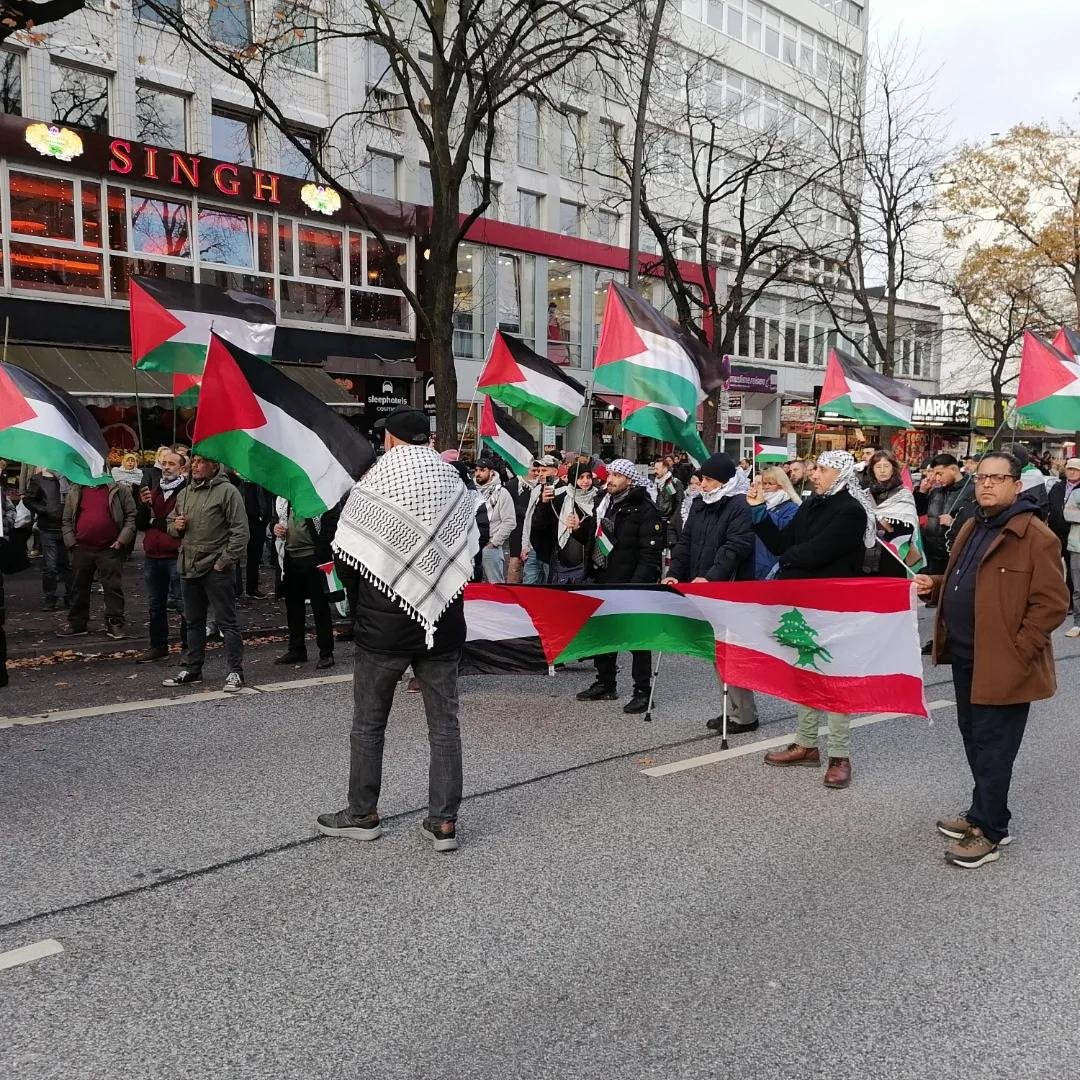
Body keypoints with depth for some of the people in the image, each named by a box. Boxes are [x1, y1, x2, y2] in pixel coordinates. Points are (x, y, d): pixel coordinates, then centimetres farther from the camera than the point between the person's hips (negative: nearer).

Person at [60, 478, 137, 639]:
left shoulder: (119, 489, 0)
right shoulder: (75, 491, 9)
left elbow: (131, 516, -1)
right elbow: (66, 520, 13)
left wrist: (122, 540, -9)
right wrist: (71, 542, 1)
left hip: (110, 549, -3)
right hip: (82, 549, 3)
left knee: (113, 587, -1)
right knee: (79, 587, 11)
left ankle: (114, 625, 6)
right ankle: (77, 624, 21)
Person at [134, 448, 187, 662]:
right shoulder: (152, 491, 16)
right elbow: (140, 525, 12)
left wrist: (156, 522, -9)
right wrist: (144, 505, -5)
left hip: (176, 556, -7)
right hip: (152, 556, 7)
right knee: (155, 605, 15)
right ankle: (158, 646, 25)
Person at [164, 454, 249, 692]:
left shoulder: (227, 491, -8)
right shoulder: (185, 493, 14)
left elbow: (240, 531, -12)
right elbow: (170, 522, 26)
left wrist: (225, 561, -15)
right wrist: (176, 526, 2)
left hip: (217, 569, -7)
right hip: (189, 567, 7)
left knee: (226, 622, -3)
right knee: (193, 622, 16)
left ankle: (235, 672, 2)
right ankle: (191, 669, 27)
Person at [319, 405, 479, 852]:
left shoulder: (372, 489, -9)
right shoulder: (455, 487, 1)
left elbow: (346, 562, -5)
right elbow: (469, 553, 6)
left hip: (383, 624, -3)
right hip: (443, 623, 3)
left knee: (368, 723, 12)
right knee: (444, 723, 8)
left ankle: (363, 814, 23)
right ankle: (444, 821, 11)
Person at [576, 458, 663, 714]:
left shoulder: (644, 510, -12)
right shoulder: (604, 505, 14)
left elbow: (650, 555, -18)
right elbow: (594, 540, 25)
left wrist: (638, 585, -25)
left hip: (632, 586, -8)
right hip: (605, 583, 8)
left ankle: (643, 692, 8)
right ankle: (605, 684, 29)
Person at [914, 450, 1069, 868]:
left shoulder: (1036, 537, -15)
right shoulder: (972, 528, 12)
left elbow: (1052, 603, -18)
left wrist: (1017, 651, -21)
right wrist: (935, 583, 5)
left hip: (1002, 663, -8)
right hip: (966, 656, 9)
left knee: (992, 746, 0)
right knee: (973, 737, 18)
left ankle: (990, 831, 14)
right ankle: (984, 812, 34)